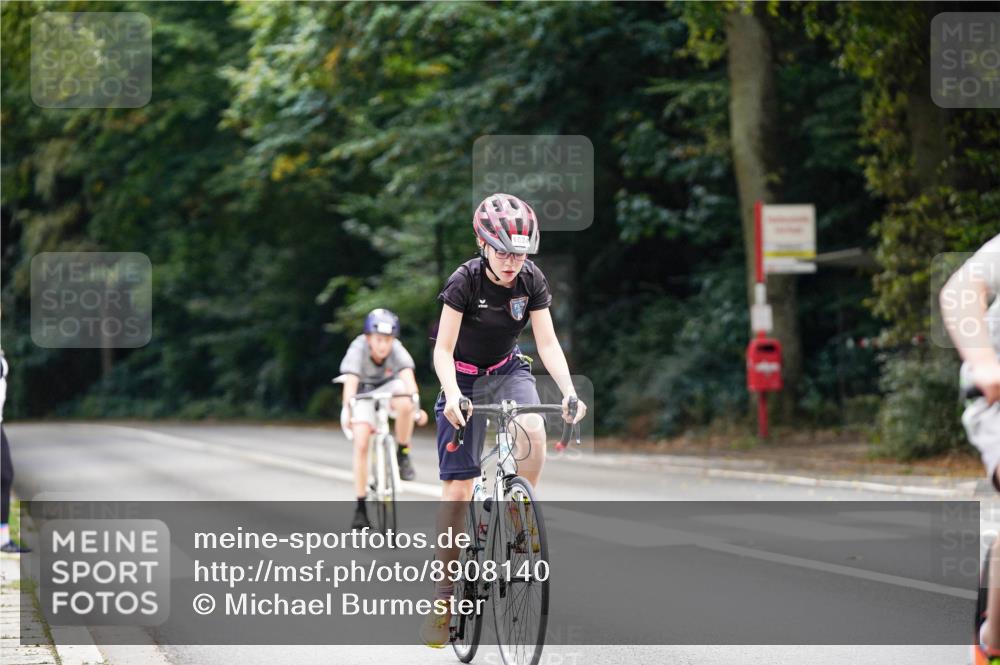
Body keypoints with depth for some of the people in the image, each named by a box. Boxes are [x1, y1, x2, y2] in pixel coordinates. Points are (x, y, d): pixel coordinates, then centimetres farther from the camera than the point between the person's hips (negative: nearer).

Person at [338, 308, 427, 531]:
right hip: (363, 393, -1)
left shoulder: (397, 350, -27)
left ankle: (403, 454, -11)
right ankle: (361, 506, -9)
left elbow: (408, 377, -41)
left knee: (405, 404, -35)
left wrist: (416, 405, -58)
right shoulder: (358, 350, -30)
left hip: (389, 388, 1)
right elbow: (351, 382, -42)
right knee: (361, 445, -17)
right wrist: (348, 409, -58)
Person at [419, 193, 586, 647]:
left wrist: (569, 391, -30)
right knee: (458, 490, -8)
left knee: (533, 433, -32)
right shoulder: (465, 281, -22)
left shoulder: (532, 281, -13)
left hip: (507, 370, 3)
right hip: (464, 376, -2)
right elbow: (443, 349, -22)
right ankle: (443, 596, -1)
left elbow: (547, 343, -14)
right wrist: (452, 395, -39)